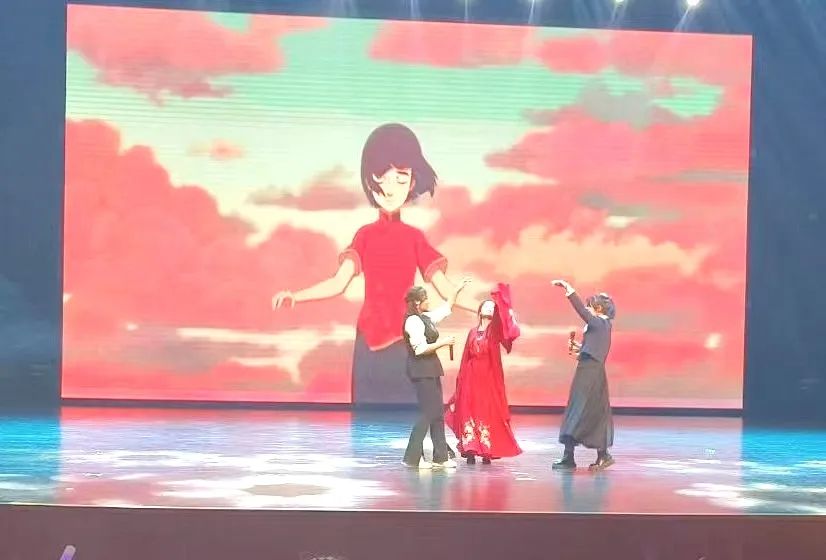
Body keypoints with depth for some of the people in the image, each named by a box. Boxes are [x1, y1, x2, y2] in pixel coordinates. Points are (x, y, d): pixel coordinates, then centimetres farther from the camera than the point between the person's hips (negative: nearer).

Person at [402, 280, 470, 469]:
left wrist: (457, 290, 27)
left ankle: (441, 457, 14)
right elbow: (420, 349, -21)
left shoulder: (426, 318, 13)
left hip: (430, 370, 10)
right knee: (428, 413, -10)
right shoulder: (413, 321, -14)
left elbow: (446, 308, 29)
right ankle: (412, 457, -7)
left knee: (438, 413, 10)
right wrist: (442, 342, -13)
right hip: (421, 371, -10)